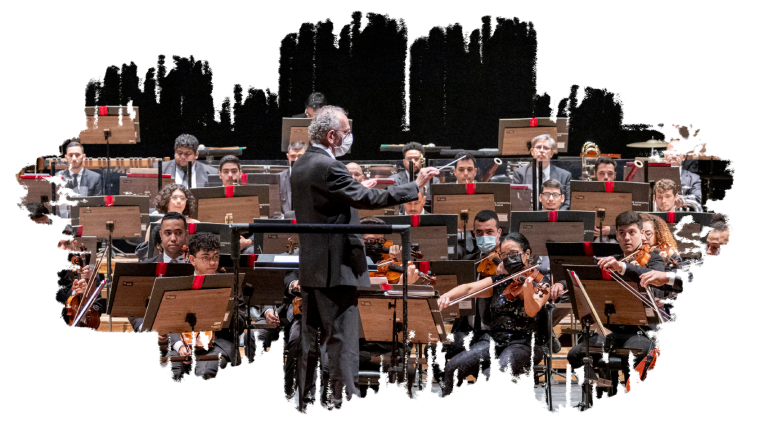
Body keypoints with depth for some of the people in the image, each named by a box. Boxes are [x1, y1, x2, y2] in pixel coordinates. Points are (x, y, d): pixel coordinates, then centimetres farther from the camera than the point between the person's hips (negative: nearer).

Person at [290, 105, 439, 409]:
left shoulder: (301, 166, 13)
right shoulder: (328, 167, -17)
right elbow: (368, 199, -21)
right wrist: (416, 185, -16)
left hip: (310, 269, 9)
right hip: (335, 268, -9)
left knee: (311, 338, 12)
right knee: (342, 339, -5)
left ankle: (304, 402, 16)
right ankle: (346, 403, -3)